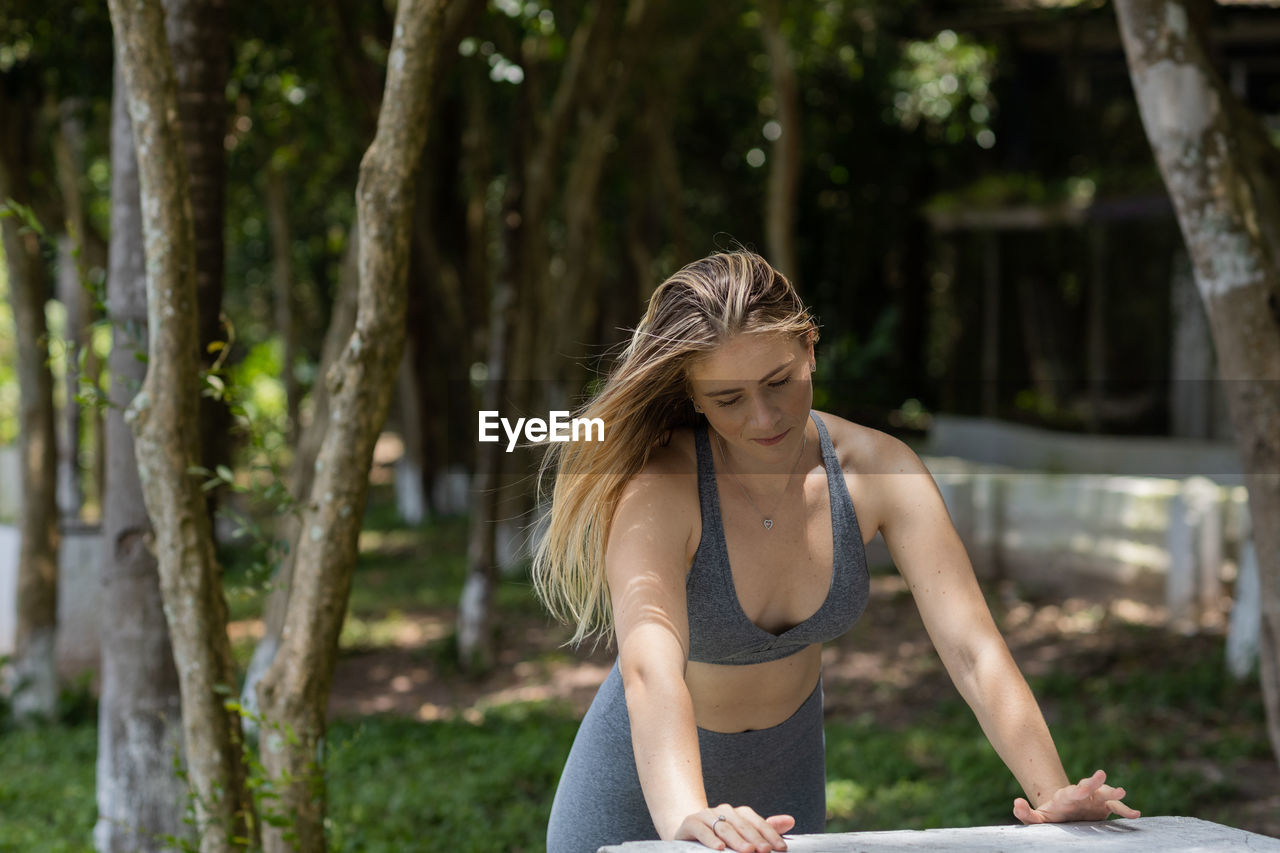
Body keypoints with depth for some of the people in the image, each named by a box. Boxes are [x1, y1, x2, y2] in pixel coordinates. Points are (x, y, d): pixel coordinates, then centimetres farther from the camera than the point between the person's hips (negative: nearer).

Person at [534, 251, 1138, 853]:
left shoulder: (876, 470, -19)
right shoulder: (658, 487, -30)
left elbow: (972, 650, -23)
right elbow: (650, 668, -44)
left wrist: (1052, 795, -36)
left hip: (789, 769, 3)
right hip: (645, 780, -3)